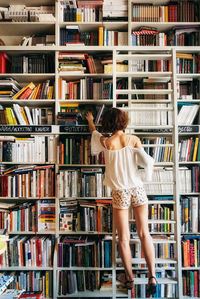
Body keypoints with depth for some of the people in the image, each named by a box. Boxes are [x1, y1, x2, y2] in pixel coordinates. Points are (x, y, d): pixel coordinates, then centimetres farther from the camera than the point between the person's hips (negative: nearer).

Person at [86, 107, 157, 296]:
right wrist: (147, 174, 10)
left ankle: (129, 278, 23)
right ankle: (152, 276, 10)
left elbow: (94, 133, 18)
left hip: (120, 193, -1)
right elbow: (145, 161, -12)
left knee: (124, 238, 10)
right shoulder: (134, 140, -4)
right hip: (137, 189, 2)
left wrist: (90, 121, 37)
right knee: (144, 233, 9)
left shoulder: (106, 142, -4)